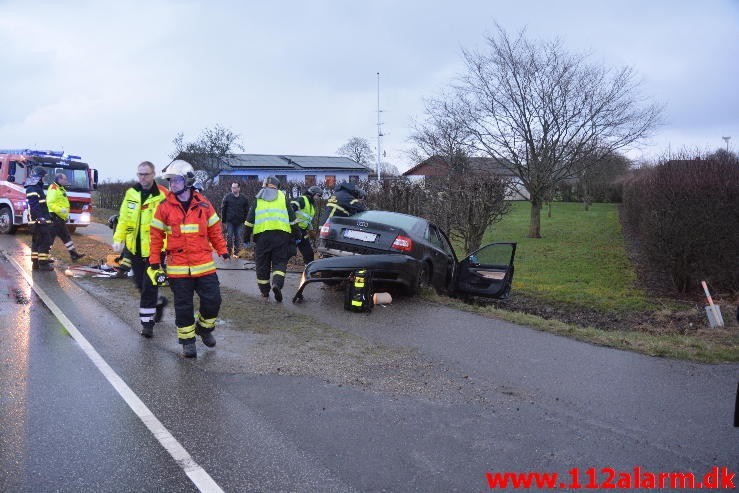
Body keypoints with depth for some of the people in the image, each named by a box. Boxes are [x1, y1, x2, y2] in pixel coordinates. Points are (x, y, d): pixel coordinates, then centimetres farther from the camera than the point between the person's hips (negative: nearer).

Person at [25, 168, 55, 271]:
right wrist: (40, 217, -32)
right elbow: (34, 205, -24)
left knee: (36, 242, 14)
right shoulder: (33, 189, -14)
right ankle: (43, 263, -6)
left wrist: (47, 216, 32)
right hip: (40, 221, -11)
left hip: (40, 221, 11)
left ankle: (36, 262, 20)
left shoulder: (37, 188, 20)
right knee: (45, 241, -8)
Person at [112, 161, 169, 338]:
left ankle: (147, 321, 9)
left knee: (149, 286, -2)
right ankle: (159, 302, 41)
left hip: (154, 249, -6)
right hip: (135, 248, 6)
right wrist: (118, 239, 2)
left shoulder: (163, 195, -10)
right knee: (140, 283, 17)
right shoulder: (131, 193, 6)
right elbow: (123, 219, 10)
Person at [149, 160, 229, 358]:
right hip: (178, 266, -1)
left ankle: (204, 327, 28)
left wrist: (222, 250, 7)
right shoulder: (165, 207, -1)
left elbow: (214, 229, 10)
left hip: (204, 264, 1)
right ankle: (187, 340, 20)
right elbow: (156, 235, 3)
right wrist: (154, 261, 2)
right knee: (183, 306, 5)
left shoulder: (203, 204, 2)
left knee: (212, 300, 1)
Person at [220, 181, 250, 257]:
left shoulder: (243, 198, 4)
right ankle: (228, 252, 8)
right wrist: (223, 219, -1)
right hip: (230, 221, -2)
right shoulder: (227, 197, 0)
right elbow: (223, 208, 3)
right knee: (229, 237, -2)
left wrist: (244, 219, 4)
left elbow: (246, 210, 10)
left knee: (238, 238, 4)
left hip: (239, 222, 2)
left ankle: (236, 252, 14)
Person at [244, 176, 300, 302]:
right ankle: (277, 283, -21)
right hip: (281, 234, 0)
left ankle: (264, 291, 15)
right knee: (280, 261, 4)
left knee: (262, 263, 10)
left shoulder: (258, 199, 15)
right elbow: (292, 218, 10)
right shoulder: (282, 196, 13)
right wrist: (296, 235, 16)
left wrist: (247, 237, 16)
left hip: (262, 234, 1)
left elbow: (250, 219, 11)